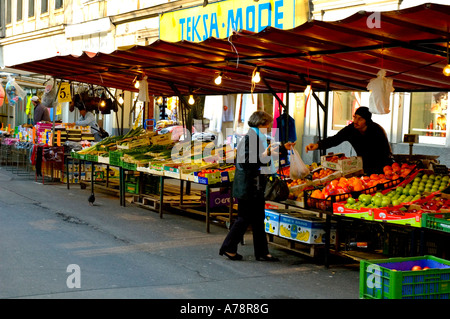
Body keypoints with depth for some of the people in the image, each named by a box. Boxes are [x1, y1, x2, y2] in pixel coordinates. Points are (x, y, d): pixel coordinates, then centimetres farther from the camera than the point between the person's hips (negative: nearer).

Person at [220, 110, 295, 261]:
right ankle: (228, 248, 12)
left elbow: (265, 152, 30)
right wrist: (263, 156, -28)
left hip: (257, 188, 10)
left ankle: (262, 252, 16)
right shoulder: (248, 138, -17)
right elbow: (245, 162, -25)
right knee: (244, 219, -1)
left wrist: (284, 148, 33)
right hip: (247, 188, -10)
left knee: (258, 220, 11)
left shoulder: (258, 138, 13)